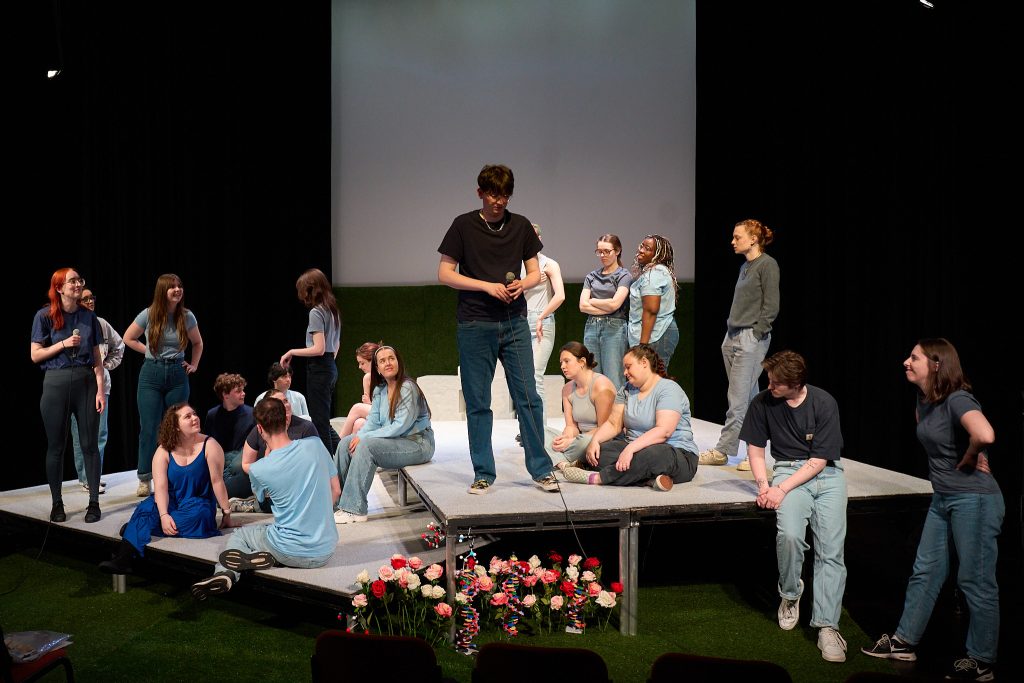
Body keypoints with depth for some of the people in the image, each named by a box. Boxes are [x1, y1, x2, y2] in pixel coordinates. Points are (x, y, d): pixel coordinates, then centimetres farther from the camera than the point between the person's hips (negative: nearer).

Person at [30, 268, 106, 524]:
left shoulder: (89, 316, 6)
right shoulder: (45, 316, -2)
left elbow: (97, 358, 6)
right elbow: (35, 355, -1)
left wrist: (100, 389, -2)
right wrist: (63, 344, -13)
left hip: (86, 382, 2)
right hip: (56, 383, -2)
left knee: (89, 444, 2)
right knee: (56, 446, 6)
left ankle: (94, 502, 9)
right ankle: (56, 504, 16)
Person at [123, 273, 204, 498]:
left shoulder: (187, 317, -1)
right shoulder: (149, 315, -6)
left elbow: (198, 343, 17)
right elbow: (128, 338, 8)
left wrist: (194, 364, 8)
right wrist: (150, 352, 2)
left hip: (177, 375, 1)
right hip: (151, 374, -1)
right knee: (149, 428, -2)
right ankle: (144, 479, 5)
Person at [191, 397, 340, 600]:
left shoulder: (258, 470, -13)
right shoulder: (316, 445, -8)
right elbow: (336, 491, 4)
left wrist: (269, 450, 11)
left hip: (290, 553, -3)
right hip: (325, 551, 3)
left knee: (238, 534, 27)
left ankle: (225, 572, -3)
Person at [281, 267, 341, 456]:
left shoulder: (316, 313, -14)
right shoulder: (332, 310, 12)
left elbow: (318, 349, -20)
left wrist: (292, 352, -11)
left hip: (318, 369, -9)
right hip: (331, 368, 9)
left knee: (319, 421, -2)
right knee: (324, 420, 16)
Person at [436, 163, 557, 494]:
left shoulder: (521, 226, 8)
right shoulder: (464, 225, 0)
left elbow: (535, 272, 13)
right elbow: (444, 273, -2)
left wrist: (522, 285, -10)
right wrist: (487, 286, -13)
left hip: (514, 322, 2)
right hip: (475, 326, -2)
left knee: (528, 397, 0)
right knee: (477, 403, 4)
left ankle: (541, 469, 9)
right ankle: (483, 473, 14)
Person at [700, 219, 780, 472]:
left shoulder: (767, 264, -7)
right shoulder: (745, 266, 17)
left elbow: (771, 306, -12)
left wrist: (755, 334, -13)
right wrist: (730, 334, 13)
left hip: (751, 339, -9)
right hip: (733, 337, 9)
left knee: (738, 400, -7)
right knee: (750, 399, 9)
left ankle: (723, 450, -4)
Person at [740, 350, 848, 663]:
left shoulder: (824, 403, -10)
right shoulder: (762, 403, -4)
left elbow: (819, 460, -10)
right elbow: (755, 449, 8)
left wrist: (782, 489, -17)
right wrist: (763, 485, -8)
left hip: (826, 473, 0)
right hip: (788, 470, 0)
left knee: (831, 550, -15)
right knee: (789, 534, -27)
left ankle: (826, 626, -12)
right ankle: (790, 594, 1)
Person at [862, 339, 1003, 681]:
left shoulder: (957, 400, -21)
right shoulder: (924, 399, 5)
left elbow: (985, 435, -41)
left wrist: (968, 460, -20)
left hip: (975, 501, -9)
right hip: (943, 499, 9)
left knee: (976, 582, 1)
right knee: (925, 572, 16)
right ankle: (904, 642, 28)